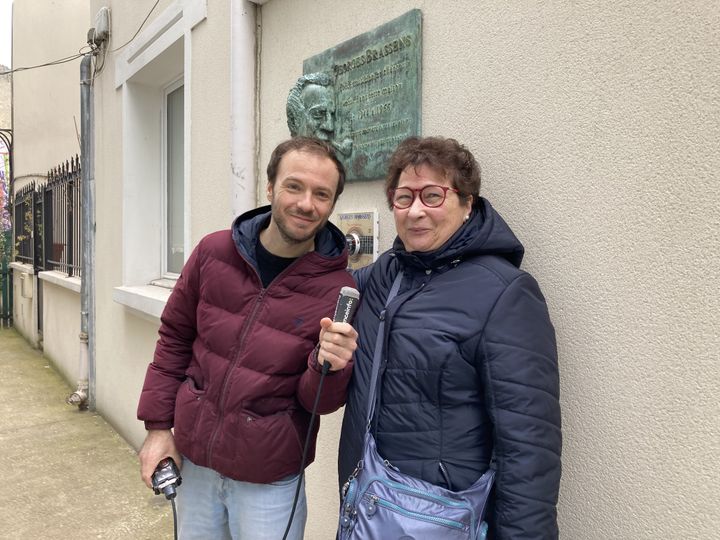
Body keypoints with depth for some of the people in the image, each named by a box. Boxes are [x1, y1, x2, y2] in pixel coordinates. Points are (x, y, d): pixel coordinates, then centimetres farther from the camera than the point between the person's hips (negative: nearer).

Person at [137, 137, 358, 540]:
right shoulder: (214, 252, -7)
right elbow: (175, 338, 4)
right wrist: (158, 425, 3)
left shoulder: (339, 288, -15)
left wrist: (329, 366, -30)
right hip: (193, 459, 3)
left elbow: (318, 401, -9)